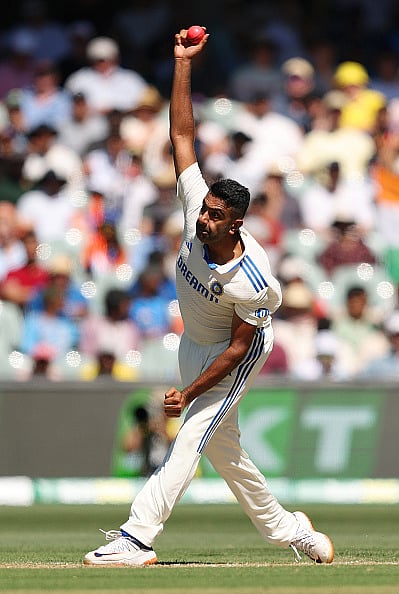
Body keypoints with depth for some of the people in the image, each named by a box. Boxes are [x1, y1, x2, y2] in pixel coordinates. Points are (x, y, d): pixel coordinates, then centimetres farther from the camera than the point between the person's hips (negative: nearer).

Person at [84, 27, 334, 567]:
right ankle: (288, 530, 27)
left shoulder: (252, 283, -34)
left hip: (237, 351, -7)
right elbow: (182, 135, -21)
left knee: (190, 439, -17)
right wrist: (183, 64, -27)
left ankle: (136, 539, -23)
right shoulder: (198, 206, -21)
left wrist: (190, 394, -26)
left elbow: (239, 345, -24)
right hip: (195, 342, 7)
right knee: (223, 449, 14)